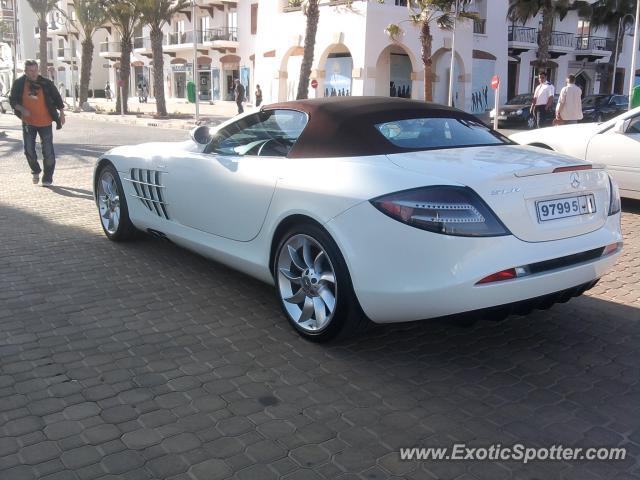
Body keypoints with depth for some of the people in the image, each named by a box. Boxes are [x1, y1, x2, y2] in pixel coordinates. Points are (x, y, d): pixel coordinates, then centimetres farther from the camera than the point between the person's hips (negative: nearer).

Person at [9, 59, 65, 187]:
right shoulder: (19, 84, -3)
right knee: (28, 149, -2)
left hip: (45, 122, -1)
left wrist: (61, 114, 1)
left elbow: (57, 98, 4)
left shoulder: (46, 83, -6)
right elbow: (13, 100, 2)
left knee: (48, 151, 0)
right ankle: (35, 171, 26)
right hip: (28, 122, 1)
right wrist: (22, 109, -16)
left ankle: (48, 178, 12)